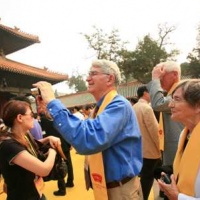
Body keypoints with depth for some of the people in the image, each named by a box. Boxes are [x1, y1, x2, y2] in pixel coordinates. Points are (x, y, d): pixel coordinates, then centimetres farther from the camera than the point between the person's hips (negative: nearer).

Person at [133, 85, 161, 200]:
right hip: (150, 151, -9)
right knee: (147, 178, 3)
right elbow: (154, 130, -20)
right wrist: (159, 148, -9)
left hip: (139, 149, 9)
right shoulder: (147, 108, -19)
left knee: (144, 176, 20)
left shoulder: (134, 108, 7)